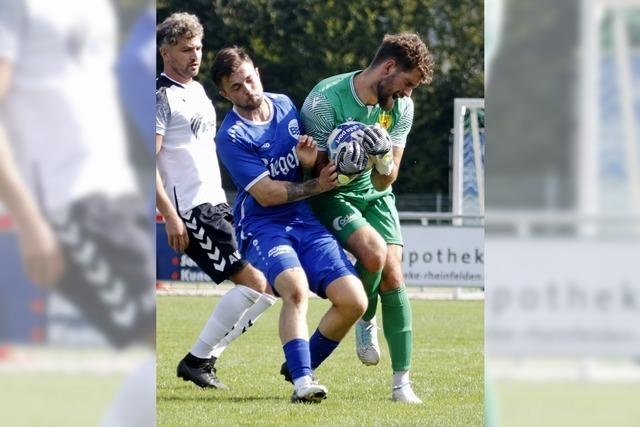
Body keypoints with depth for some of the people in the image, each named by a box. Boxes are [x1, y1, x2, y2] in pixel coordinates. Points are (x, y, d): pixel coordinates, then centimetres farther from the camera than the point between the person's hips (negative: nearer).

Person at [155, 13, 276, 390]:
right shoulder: (161, 96, -9)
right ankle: (196, 360, -7)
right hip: (192, 210, -9)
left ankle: (209, 355, 7)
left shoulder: (197, 90, 18)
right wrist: (171, 216, -21)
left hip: (218, 204, 9)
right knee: (253, 281, -16)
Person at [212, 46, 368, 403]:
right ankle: (302, 383, -38)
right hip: (263, 227, -6)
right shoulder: (232, 136, -11)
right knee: (296, 287, -35)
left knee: (354, 301, -10)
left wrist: (309, 159, -8)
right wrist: (317, 186, -9)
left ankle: (302, 370, 8)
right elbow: (266, 194, -13)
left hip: (306, 223, 6)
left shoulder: (285, 105, 8)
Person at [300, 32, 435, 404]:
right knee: (374, 251, -29)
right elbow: (317, 171, -17)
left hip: (374, 195, 5)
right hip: (329, 195, -5)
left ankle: (402, 382, -7)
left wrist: (384, 160, -33)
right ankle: (365, 321, 4)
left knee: (393, 276, -11)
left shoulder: (401, 107, -8)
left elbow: (385, 181, -9)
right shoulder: (325, 100, -24)